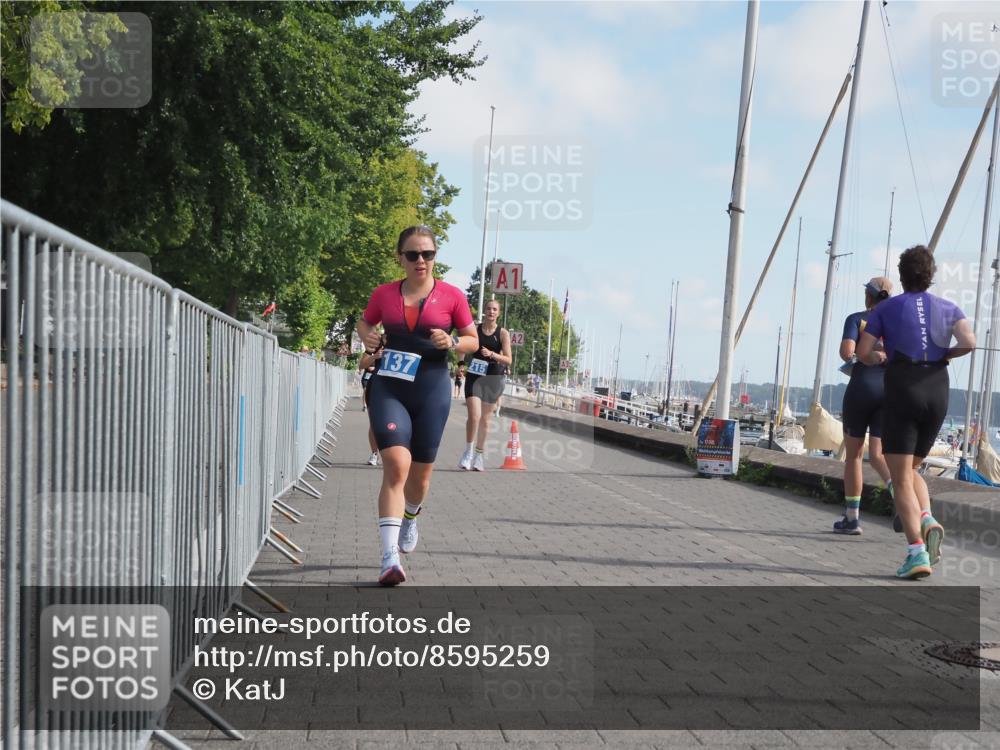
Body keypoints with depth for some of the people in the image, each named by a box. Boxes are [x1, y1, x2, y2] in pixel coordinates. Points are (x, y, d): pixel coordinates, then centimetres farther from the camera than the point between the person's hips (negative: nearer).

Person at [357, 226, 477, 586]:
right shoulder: (384, 293, 3)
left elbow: (472, 340, 8)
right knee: (396, 464, -17)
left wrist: (452, 343, -14)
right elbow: (364, 322, 21)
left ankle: (409, 518, 47)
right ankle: (390, 557, -20)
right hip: (388, 387, -1)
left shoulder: (452, 296, 0)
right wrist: (367, 337, -1)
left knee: (421, 471, 11)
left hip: (432, 389, 1)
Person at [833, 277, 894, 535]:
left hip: (861, 388, -3)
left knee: (853, 454, 9)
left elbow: (846, 351, -17)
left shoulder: (856, 319, -1)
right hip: (890, 390, 3)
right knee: (878, 454, 1)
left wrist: (849, 359, 6)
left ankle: (852, 517, 11)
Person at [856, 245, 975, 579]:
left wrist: (879, 357, 23)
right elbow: (969, 342, -7)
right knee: (911, 470, 20)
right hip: (938, 392, 3)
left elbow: (862, 353, 0)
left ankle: (917, 551, -20)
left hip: (901, 392, -3)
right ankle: (928, 521, -8)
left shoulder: (886, 307, 6)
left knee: (900, 479, -3)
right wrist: (945, 356, 13)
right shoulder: (947, 308, 11)